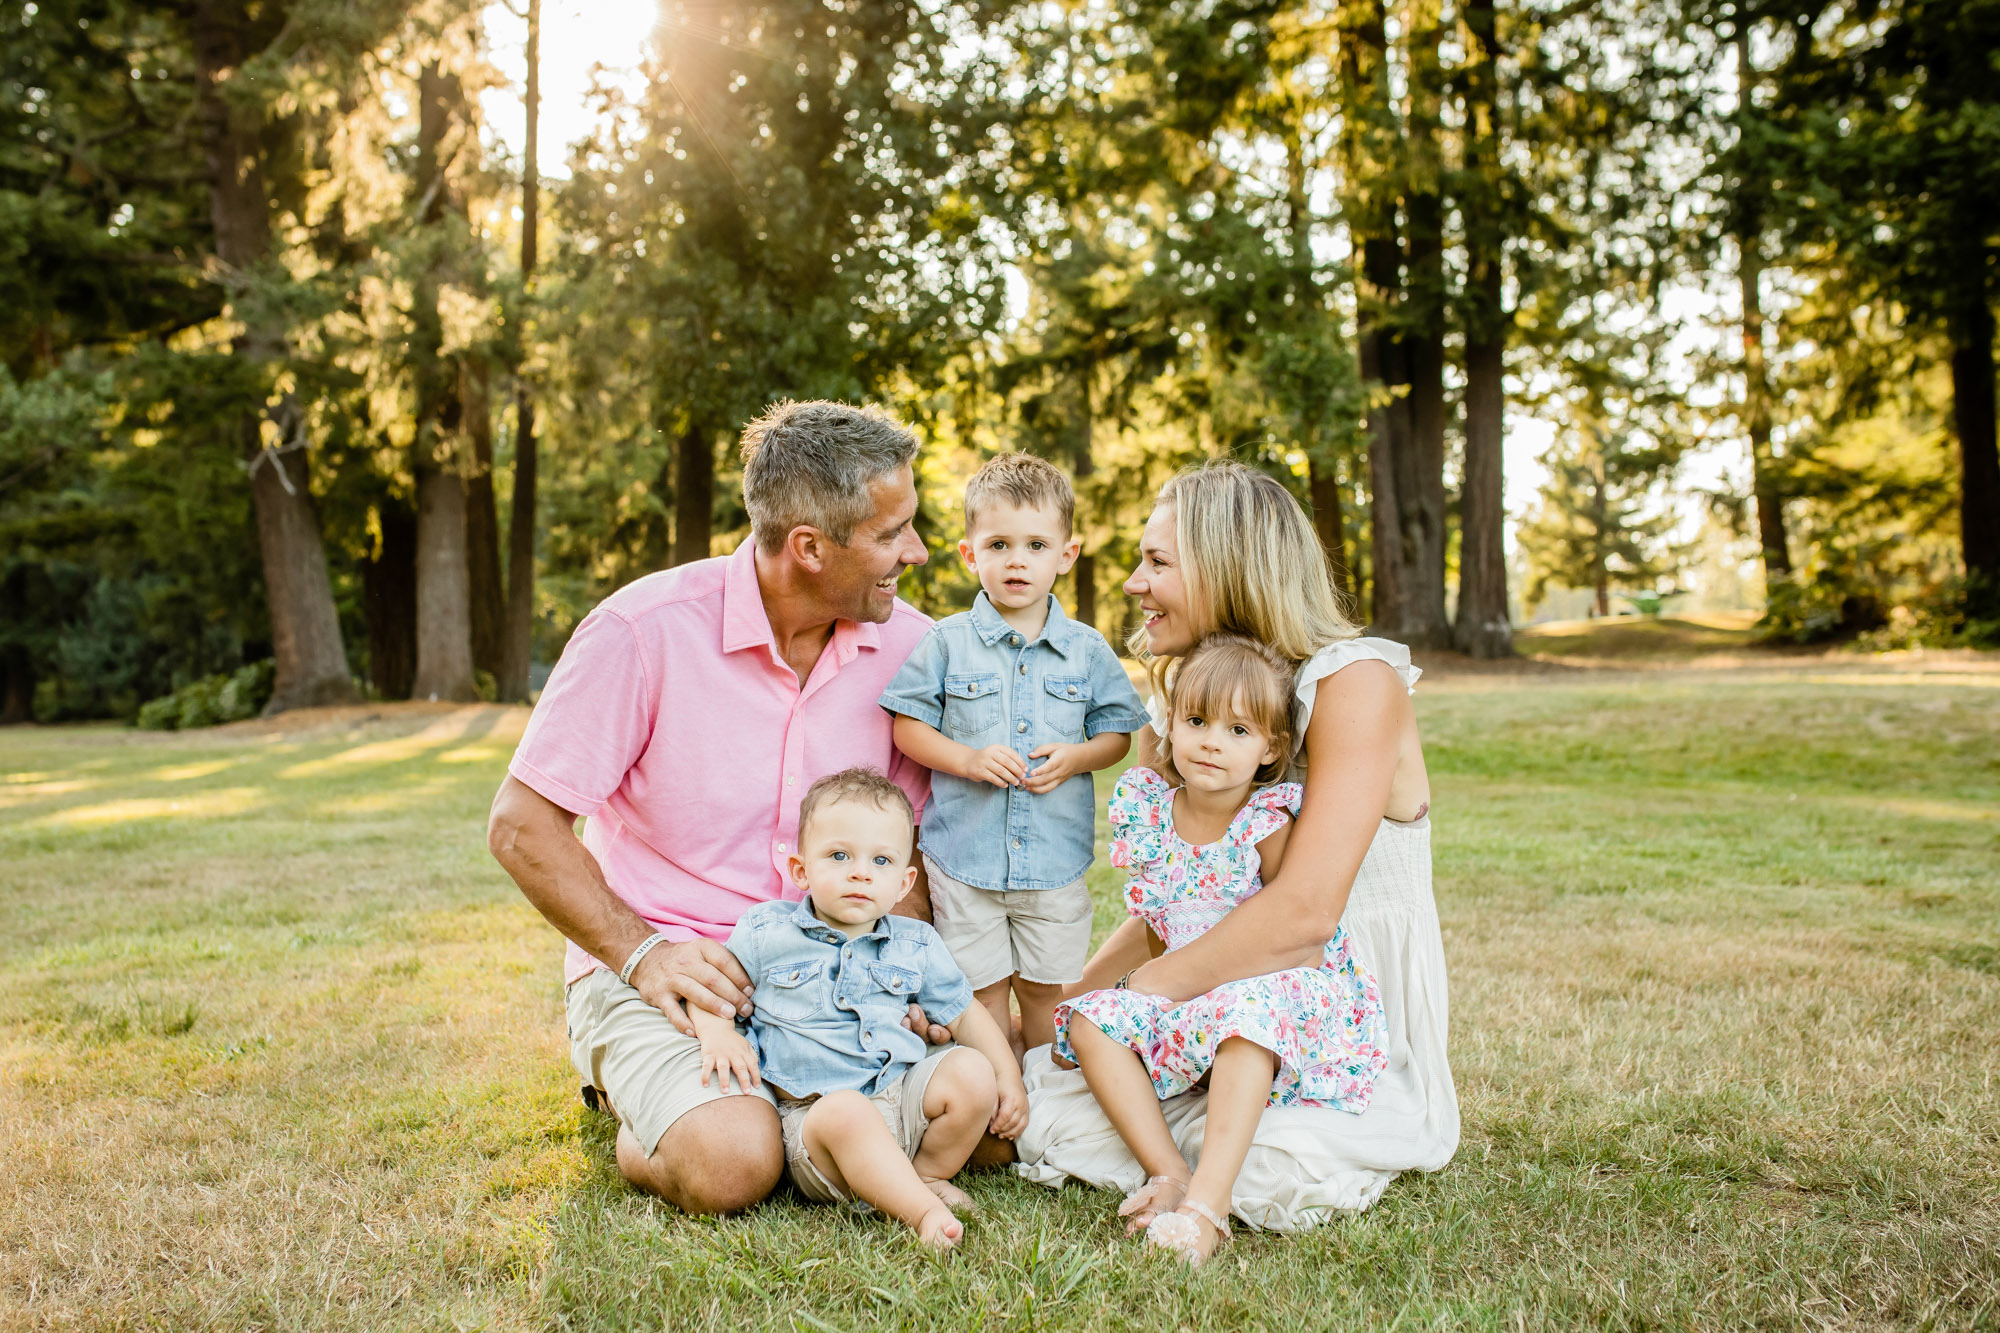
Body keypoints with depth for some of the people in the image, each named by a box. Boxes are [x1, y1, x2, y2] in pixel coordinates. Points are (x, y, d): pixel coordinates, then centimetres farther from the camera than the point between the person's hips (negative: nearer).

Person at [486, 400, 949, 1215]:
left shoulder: (906, 645, -3)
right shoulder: (646, 631, -16)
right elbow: (521, 824, -11)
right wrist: (640, 953, -19)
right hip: (658, 965, -4)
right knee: (731, 1163, -29)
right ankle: (634, 1089, 7)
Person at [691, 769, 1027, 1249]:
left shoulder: (917, 946, 10)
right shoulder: (766, 933, 3)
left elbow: (963, 1013, 18)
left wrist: (1009, 1078, 8)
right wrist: (717, 1034, -13)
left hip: (903, 1097, 4)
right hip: (812, 1113, -4)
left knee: (971, 1071, -19)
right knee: (845, 1112, -37)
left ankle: (928, 1175, 0)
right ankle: (921, 1211, -33)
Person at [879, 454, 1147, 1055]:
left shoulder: (1087, 649, 2)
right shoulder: (947, 642, -3)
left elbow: (1117, 732, 8)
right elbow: (908, 727, -2)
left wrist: (1076, 757, -13)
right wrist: (967, 759, -17)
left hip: (1057, 859, 1)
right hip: (964, 855, -1)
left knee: (1046, 990, 12)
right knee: (983, 990, 8)